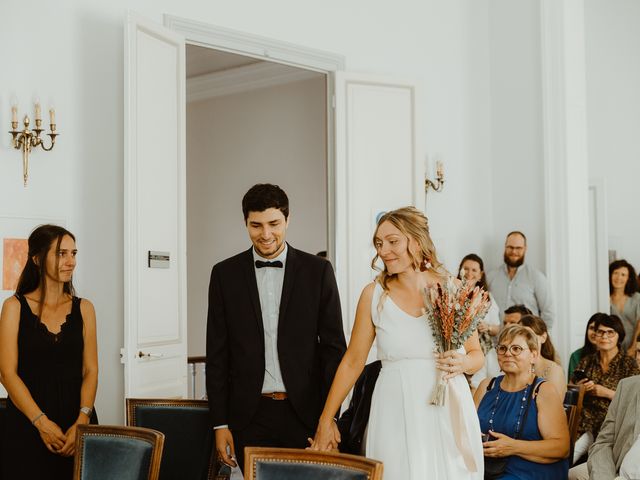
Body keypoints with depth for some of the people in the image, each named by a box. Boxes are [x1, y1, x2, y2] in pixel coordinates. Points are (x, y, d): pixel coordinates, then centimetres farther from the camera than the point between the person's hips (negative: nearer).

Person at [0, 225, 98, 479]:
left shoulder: (84, 308, 6)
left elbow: (90, 370, 2)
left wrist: (82, 420, -13)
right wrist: (41, 422, -15)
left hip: (76, 423, 2)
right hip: (27, 424, -2)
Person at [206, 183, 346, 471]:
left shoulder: (318, 270, 1)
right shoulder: (225, 274, 4)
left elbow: (333, 347, 2)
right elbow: (217, 353, 5)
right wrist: (220, 423, 2)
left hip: (304, 414, -1)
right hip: (250, 417, 1)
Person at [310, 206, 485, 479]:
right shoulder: (374, 295, 0)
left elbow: (476, 354, 10)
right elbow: (353, 361, 6)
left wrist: (463, 362, -13)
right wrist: (326, 420, 7)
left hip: (448, 414, 0)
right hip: (396, 416, 0)